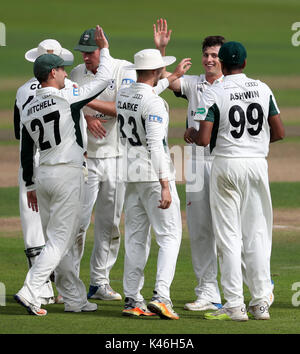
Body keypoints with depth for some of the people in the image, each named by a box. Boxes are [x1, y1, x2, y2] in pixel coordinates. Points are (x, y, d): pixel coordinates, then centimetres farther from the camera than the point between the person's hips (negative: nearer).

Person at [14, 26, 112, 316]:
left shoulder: (29, 110, 7)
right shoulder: (67, 98, -12)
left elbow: (26, 153, 12)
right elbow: (103, 80, -3)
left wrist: (30, 186, 21)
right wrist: (104, 49, 10)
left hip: (43, 176, 7)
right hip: (67, 174, -7)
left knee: (61, 241, 12)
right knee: (59, 240, -7)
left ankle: (74, 299, 17)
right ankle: (29, 292, -19)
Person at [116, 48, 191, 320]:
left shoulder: (122, 96, 6)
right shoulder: (155, 103, -18)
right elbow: (156, 145, -24)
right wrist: (165, 186, -25)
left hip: (130, 175, 8)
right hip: (154, 174, -8)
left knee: (136, 237, 12)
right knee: (170, 235, -3)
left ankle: (132, 300, 12)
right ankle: (161, 296, -16)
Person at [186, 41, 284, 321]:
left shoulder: (214, 94, -10)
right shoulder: (263, 90, 3)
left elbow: (204, 139, -16)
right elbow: (279, 132, 5)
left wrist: (191, 134, 7)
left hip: (227, 164, -3)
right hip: (257, 164, 3)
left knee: (229, 236, 1)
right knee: (257, 234, 9)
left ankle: (234, 305, -3)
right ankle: (261, 303, 8)